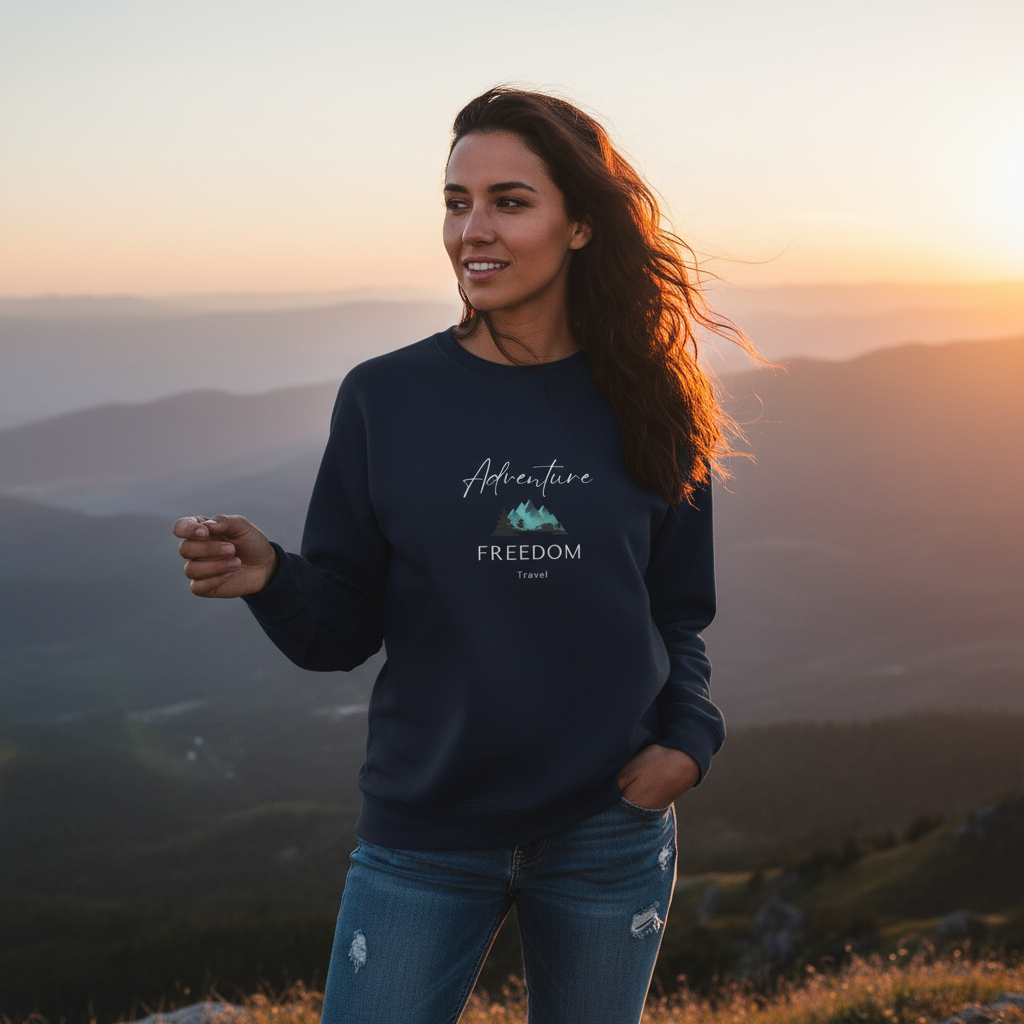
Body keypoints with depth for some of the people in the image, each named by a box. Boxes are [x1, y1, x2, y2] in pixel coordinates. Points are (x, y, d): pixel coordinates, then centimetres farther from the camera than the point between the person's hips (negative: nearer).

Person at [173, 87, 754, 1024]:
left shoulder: (641, 406, -1)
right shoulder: (386, 400, -4)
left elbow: (678, 613, 7)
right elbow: (342, 632, -3)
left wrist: (688, 738, -10)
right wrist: (270, 578, -23)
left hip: (610, 833, 1)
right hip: (425, 840, -1)